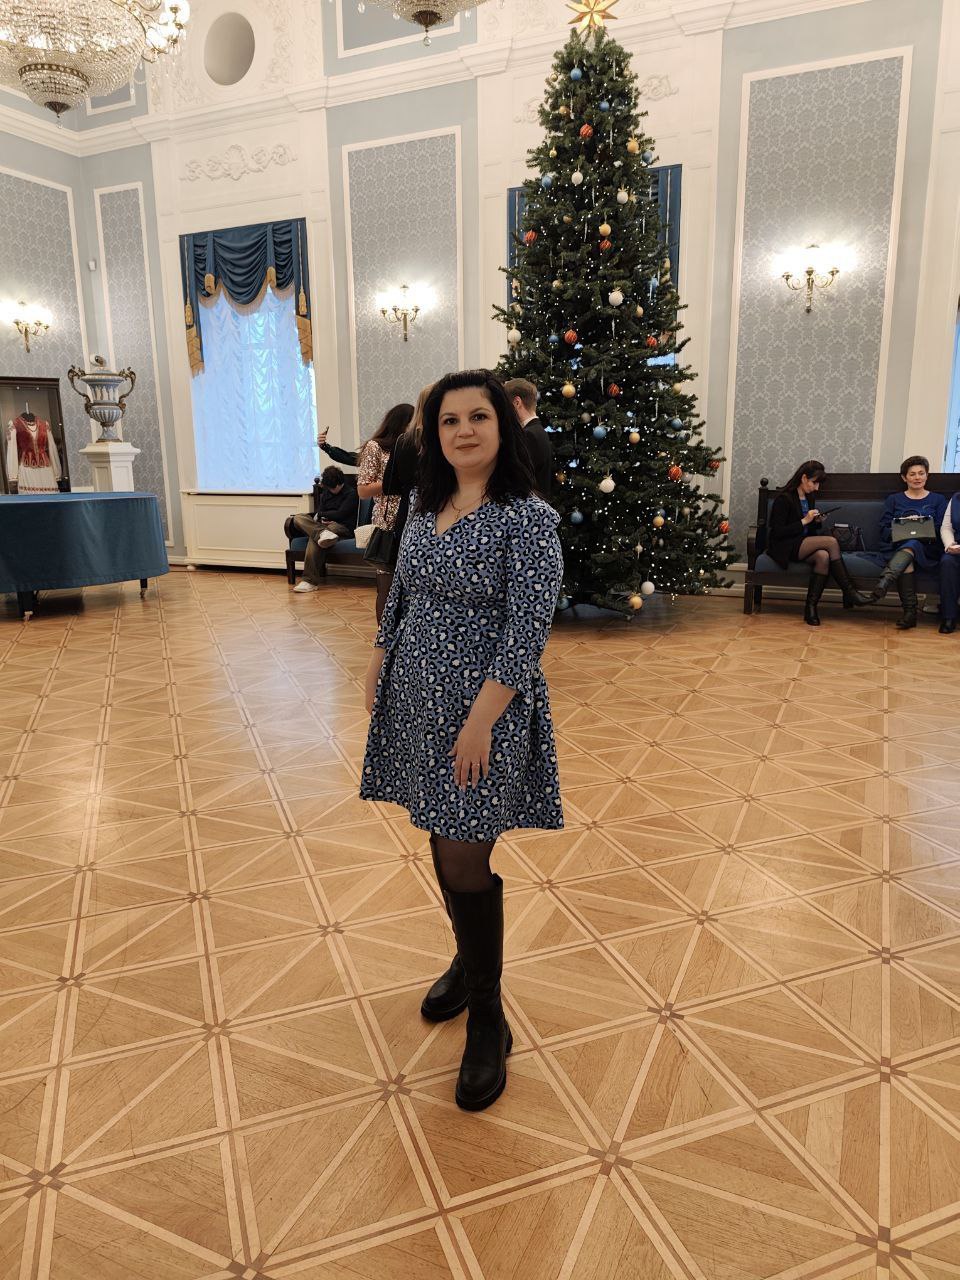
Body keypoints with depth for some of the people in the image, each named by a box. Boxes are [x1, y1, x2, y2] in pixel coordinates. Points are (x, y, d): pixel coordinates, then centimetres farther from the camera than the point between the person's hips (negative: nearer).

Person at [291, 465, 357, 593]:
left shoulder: (351, 493, 1)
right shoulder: (326, 492, 22)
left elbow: (340, 514, -5)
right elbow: (319, 513, 18)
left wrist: (321, 515, 7)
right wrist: (322, 519, -6)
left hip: (342, 528, -7)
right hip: (324, 525, 7)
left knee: (314, 537, -36)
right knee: (298, 519, -19)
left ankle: (310, 581, -42)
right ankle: (323, 533, -46)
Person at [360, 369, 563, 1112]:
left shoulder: (528, 518, -14)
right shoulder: (425, 507, 7)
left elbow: (528, 632, -19)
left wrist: (482, 719, -22)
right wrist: (377, 665, 13)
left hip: (481, 712, -6)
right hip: (417, 702, 7)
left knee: (465, 859, -2)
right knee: (442, 841, 17)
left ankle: (488, 1021, 18)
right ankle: (469, 962, 40)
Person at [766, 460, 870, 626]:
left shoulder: (810, 497, 16)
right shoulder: (784, 498, -9)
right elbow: (777, 532, -15)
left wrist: (816, 521, 1)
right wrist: (804, 521, -16)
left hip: (805, 543, 7)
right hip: (785, 547, -7)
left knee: (823, 556, -29)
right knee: (831, 541, -25)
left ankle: (811, 607, -28)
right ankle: (849, 592, -22)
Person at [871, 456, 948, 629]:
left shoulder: (938, 500, 20)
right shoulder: (894, 500, 22)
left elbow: (941, 532, 8)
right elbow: (883, 531, 9)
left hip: (927, 551, -1)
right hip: (896, 548, 1)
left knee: (912, 545, -38)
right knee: (906, 562, -35)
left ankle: (885, 581, -65)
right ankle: (910, 612, -40)